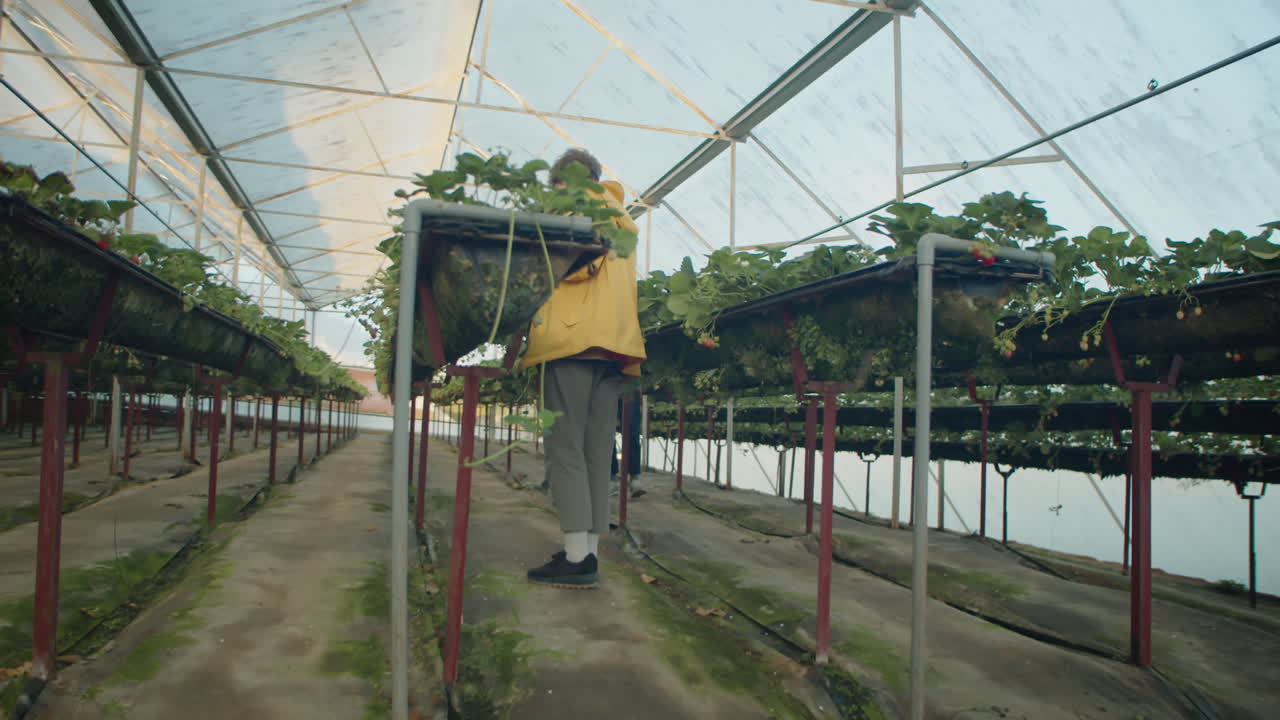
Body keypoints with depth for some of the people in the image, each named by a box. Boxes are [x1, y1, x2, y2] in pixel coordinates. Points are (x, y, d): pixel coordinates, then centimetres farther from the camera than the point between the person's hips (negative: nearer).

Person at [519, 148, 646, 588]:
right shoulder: (621, 218, 27)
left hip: (574, 336, -7)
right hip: (617, 342, 7)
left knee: (565, 448, -8)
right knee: (598, 453, 6)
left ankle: (576, 558, -10)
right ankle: (589, 553, 8)